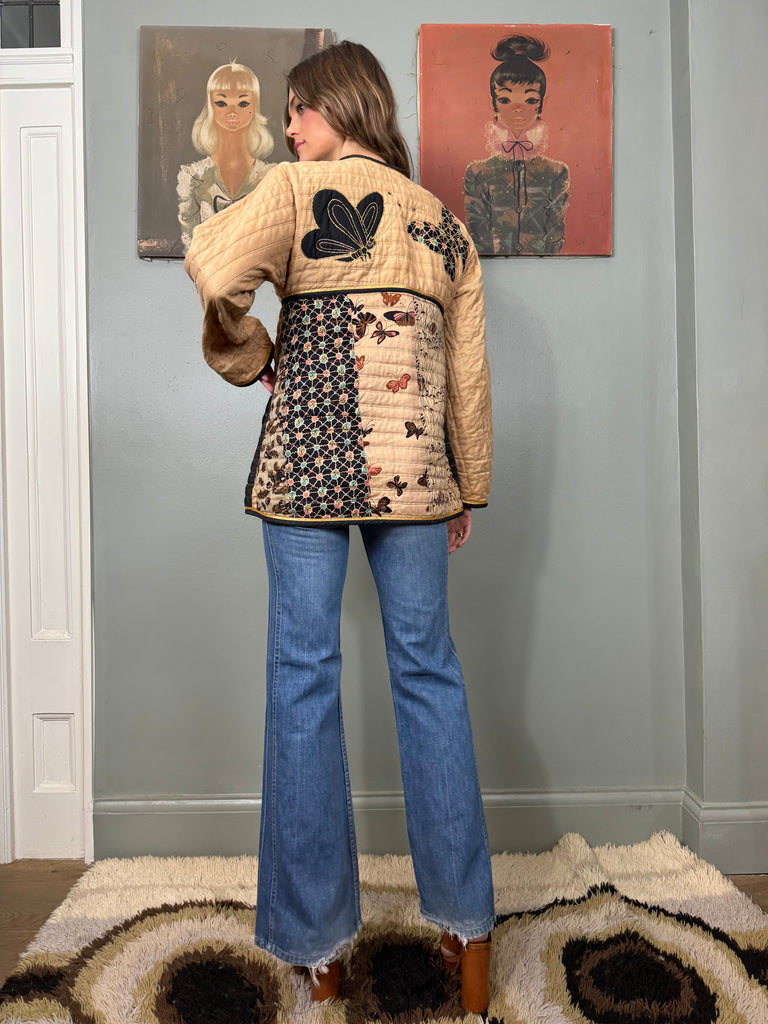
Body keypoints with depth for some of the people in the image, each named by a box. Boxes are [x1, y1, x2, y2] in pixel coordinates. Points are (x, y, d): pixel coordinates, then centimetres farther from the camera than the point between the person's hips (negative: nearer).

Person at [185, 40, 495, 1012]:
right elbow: (468, 374, 14)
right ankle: (467, 929, 20)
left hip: (307, 459, -3)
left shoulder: (300, 187, 4)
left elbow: (217, 269, -16)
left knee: (303, 679, 4)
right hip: (414, 468, 4)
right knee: (427, 675, 10)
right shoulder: (444, 221, 17)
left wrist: (248, 358, 2)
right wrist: (470, 485, 20)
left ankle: (316, 942, 16)